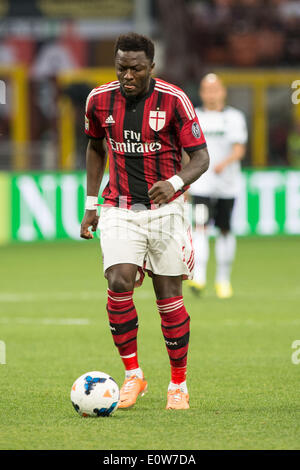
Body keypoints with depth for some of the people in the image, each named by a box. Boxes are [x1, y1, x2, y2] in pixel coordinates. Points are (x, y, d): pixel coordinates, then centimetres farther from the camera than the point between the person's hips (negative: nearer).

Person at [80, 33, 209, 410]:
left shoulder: (173, 100, -10)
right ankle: (132, 375, -4)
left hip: (165, 209, -1)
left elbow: (200, 157, -8)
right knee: (119, 283, -19)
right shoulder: (100, 100, 0)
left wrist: (175, 182, -29)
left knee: (169, 297, 1)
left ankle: (178, 385, 17)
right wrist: (90, 203, 14)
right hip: (119, 210, 2)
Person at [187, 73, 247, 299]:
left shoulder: (234, 117, 0)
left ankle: (223, 280, 24)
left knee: (225, 230, 9)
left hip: (227, 184, 0)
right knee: (201, 226, -16)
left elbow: (239, 149, -10)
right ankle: (198, 278, -26)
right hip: (202, 184, 0)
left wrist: (225, 162, -30)